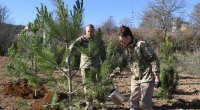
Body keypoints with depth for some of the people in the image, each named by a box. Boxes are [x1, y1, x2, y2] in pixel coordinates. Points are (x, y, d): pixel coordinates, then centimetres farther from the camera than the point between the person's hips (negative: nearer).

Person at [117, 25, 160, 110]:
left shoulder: (142, 45, -18)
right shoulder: (125, 49, 5)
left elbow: (154, 60, -16)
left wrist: (157, 76, -17)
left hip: (147, 77, -7)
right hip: (135, 79, 7)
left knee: (145, 101, 1)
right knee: (133, 100, 13)